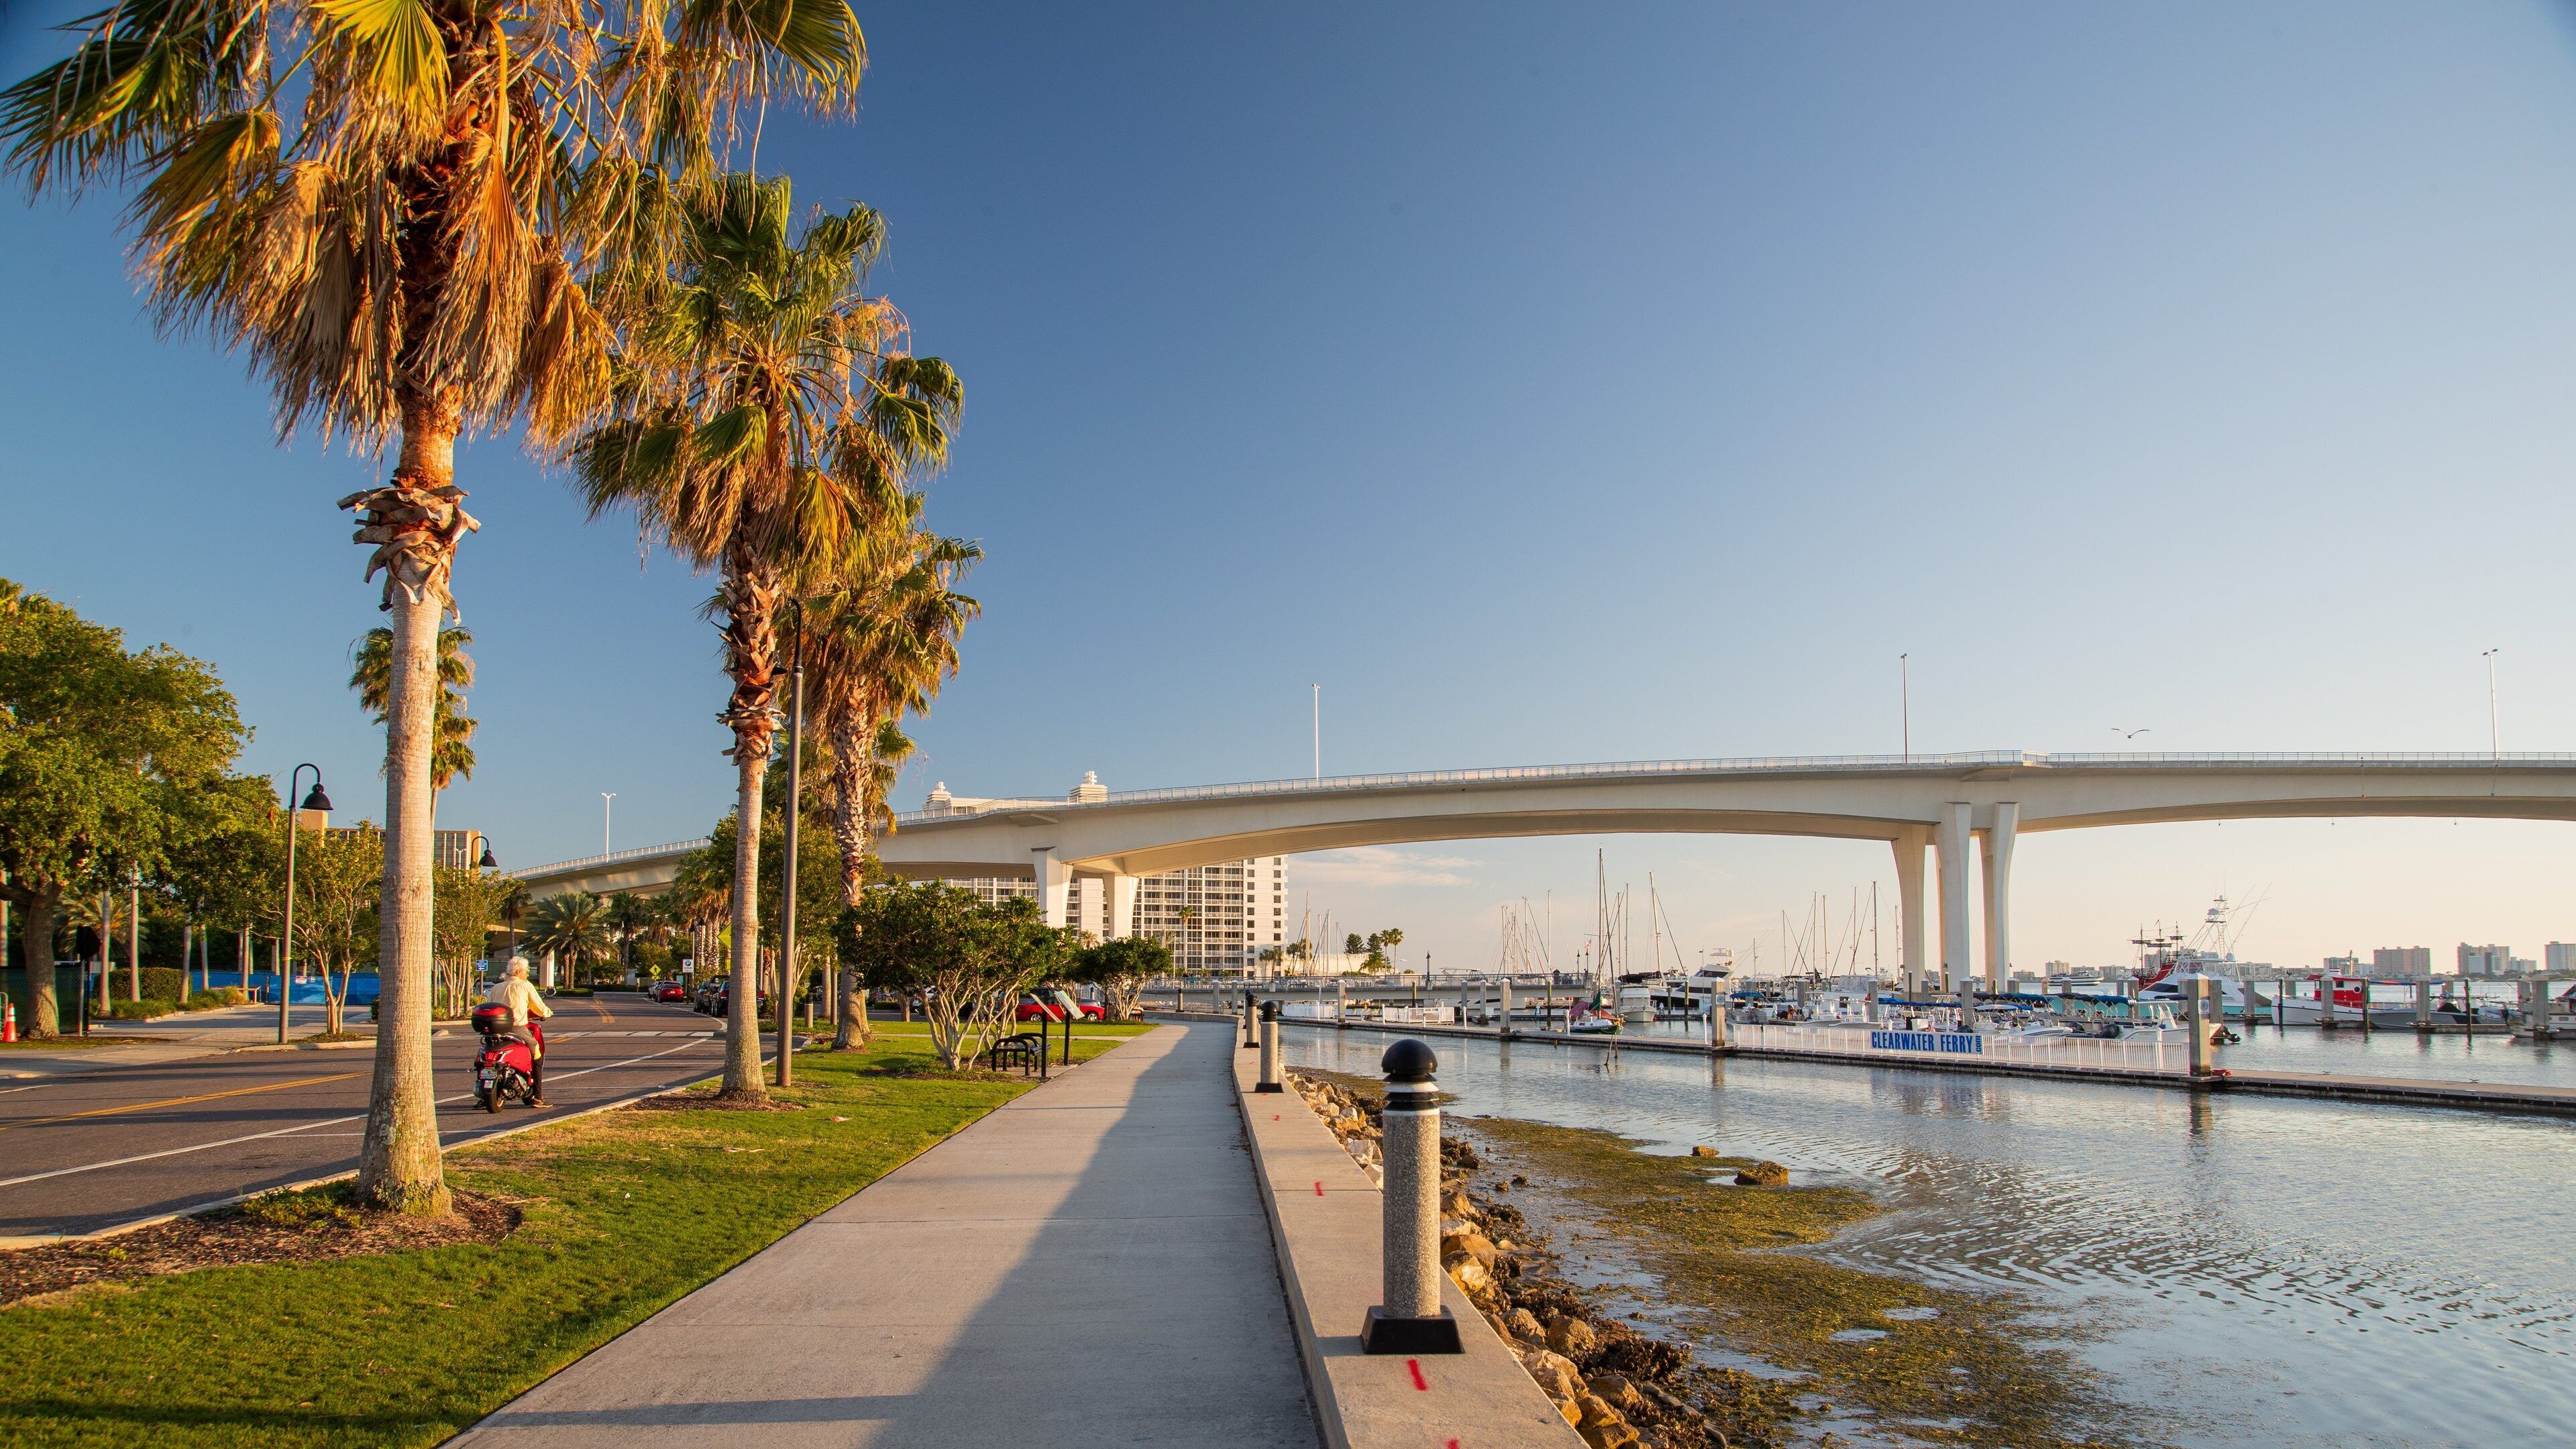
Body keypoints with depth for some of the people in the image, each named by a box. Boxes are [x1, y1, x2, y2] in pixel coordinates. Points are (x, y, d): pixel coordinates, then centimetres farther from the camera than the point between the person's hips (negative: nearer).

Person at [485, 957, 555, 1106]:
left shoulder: (496, 987, 12)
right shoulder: (525, 986, 1)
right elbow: (539, 1007, 4)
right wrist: (548, 1012, 26)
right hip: (518, 1028, -4)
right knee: (537, 1056, 11)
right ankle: (537, 1097, 4)